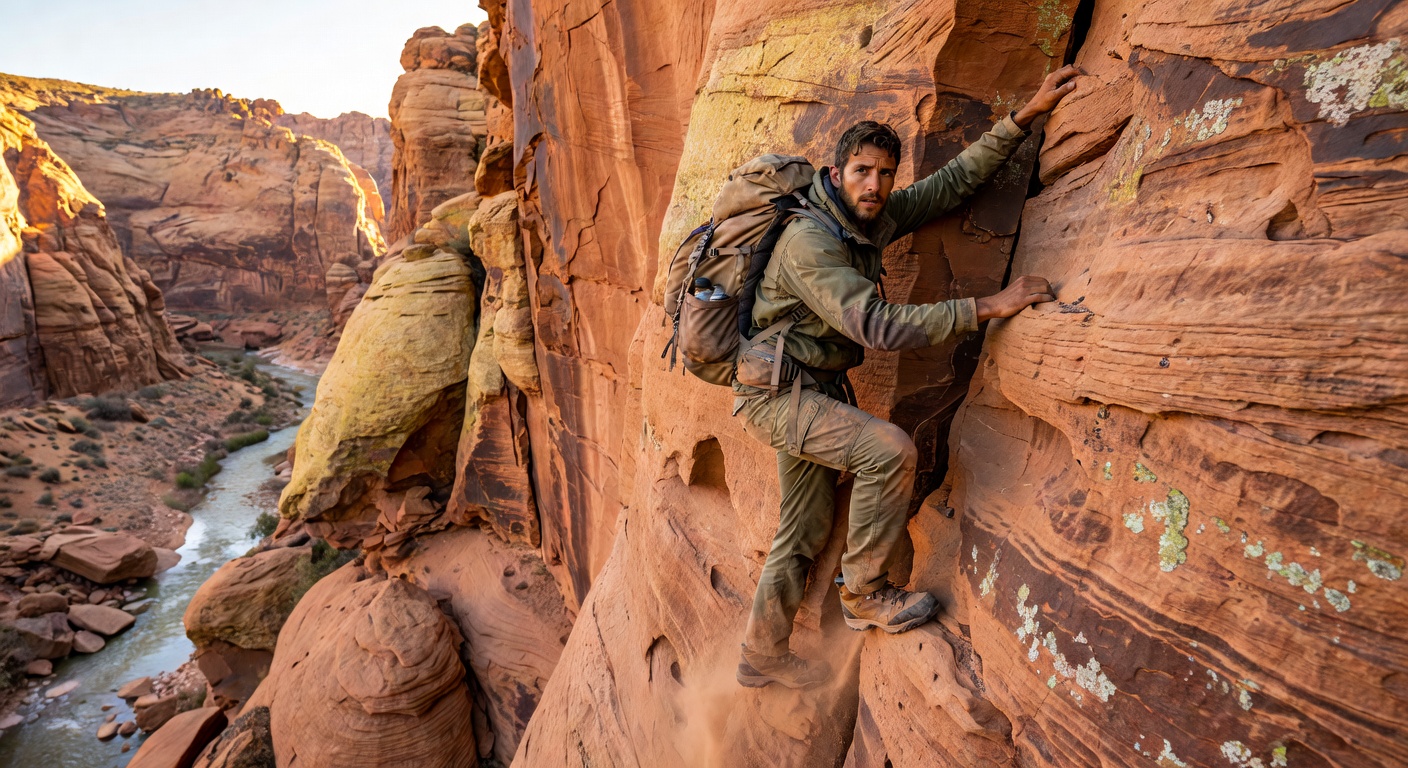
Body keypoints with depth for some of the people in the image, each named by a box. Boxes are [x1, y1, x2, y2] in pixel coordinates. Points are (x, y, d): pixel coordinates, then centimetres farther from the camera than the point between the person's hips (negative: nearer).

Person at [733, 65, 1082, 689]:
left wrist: (1025, 116, 2)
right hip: (775, 393, -8)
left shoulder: (875, 218, 3)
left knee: (807, 528, 12)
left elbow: (954, 181, 11)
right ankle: (865, 595, -2)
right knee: (890, 449, -24)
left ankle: (763, 653, 29)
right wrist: (990, 306, -28)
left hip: (814, 391, 9)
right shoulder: (810, 240, -23)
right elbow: (878, 327, -30)